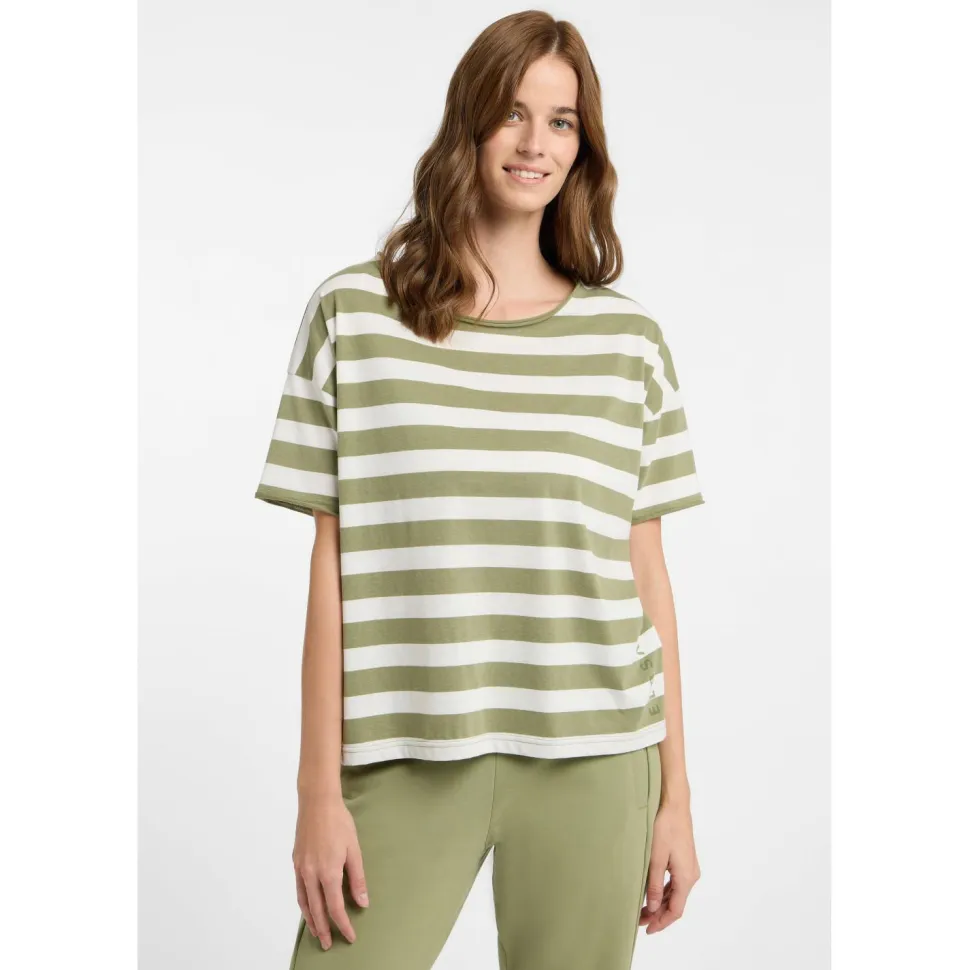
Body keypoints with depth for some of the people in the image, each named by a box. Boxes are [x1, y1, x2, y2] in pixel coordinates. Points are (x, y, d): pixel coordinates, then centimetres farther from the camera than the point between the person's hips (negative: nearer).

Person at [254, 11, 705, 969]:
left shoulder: (627, 336, 6)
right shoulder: (356, 314, 1)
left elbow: (646, 573, 8)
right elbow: (331, 567, 1)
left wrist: (676, 792, 7)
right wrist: (319, 789, -2)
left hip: (592, 765, 2)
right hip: (406, 761, -1)